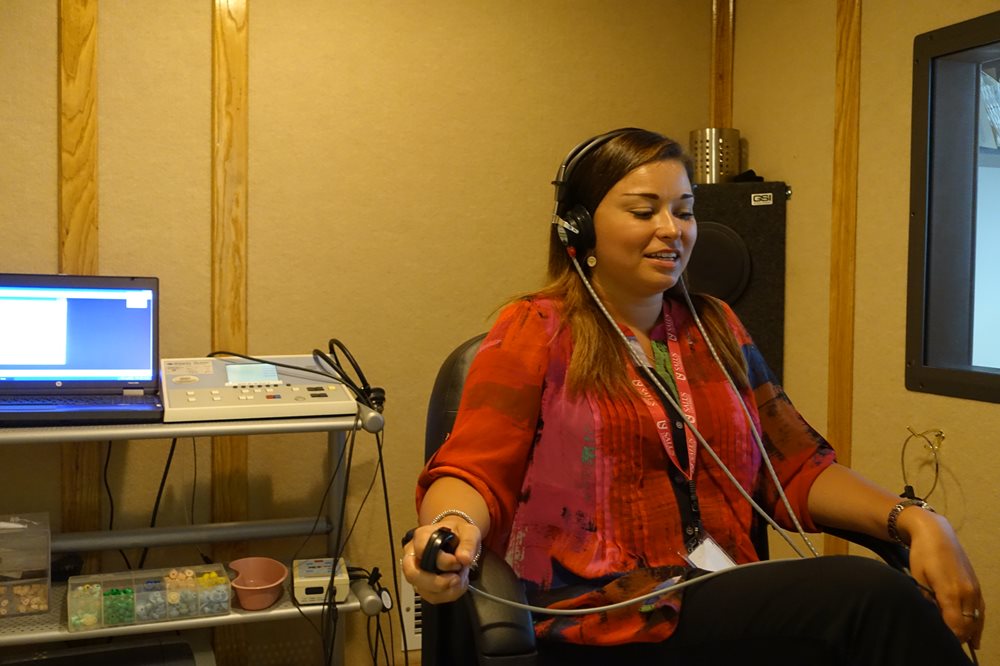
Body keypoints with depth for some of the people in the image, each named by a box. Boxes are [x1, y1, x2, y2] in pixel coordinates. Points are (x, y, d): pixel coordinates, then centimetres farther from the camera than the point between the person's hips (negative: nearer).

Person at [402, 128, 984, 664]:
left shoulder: (715, 328, 16)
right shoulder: (537, 332, 0)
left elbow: (796, 466, 12)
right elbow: (473, 470, -8)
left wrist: (917, 521, -4)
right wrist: (452, 528, -32)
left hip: (729, 601, 5)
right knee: (873, 598, -25)